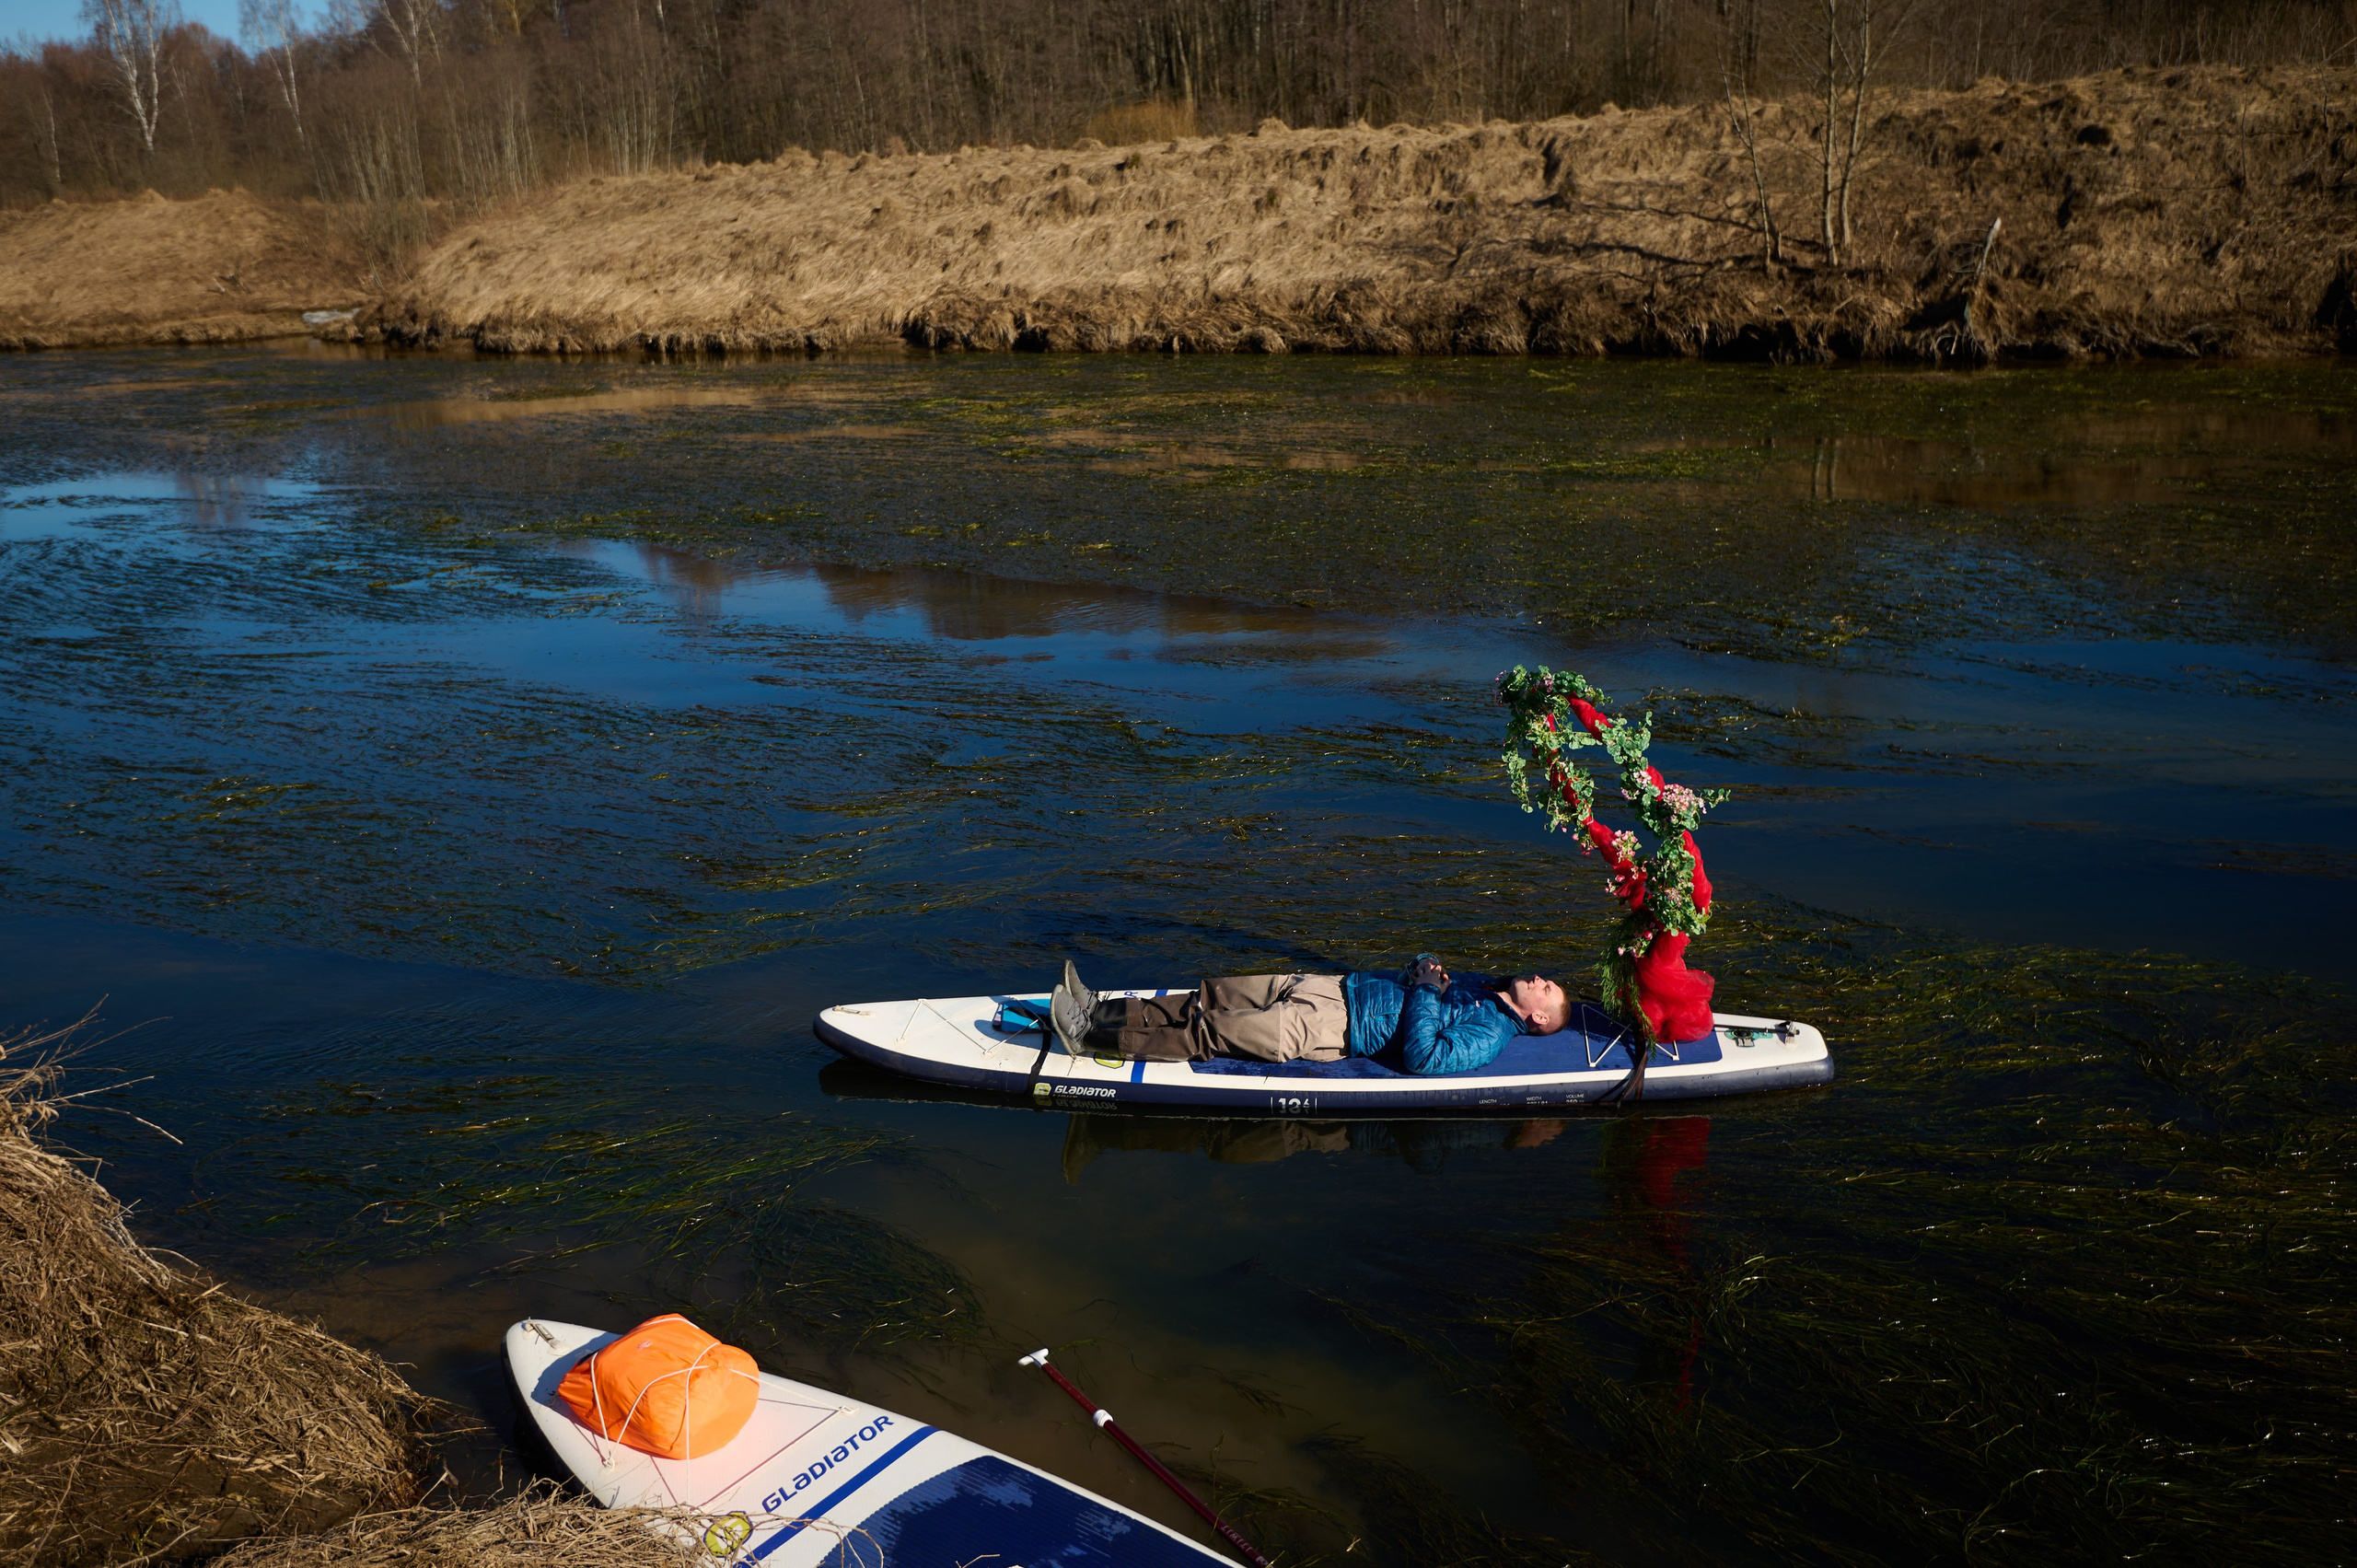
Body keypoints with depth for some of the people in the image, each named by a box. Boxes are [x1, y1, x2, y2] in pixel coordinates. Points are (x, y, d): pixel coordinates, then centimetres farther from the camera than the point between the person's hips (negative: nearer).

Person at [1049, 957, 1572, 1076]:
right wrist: (1424, 968, 3)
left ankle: (1095, 1040, -18)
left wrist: (1426, 989, -17)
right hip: (1337, 987, 9)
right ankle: (1100, 1009, 2)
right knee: (1211, 998, 1)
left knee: (1211, 1032, -17)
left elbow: (1421, 1055, -25)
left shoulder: (1489, 1037, -11)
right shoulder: (1483, 986, 16)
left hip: (1329, 1028, -9)